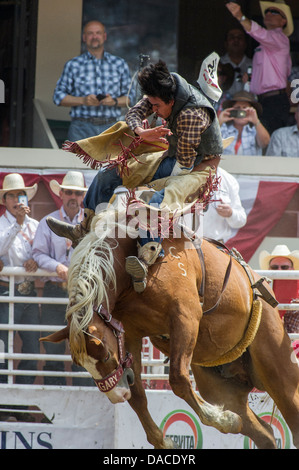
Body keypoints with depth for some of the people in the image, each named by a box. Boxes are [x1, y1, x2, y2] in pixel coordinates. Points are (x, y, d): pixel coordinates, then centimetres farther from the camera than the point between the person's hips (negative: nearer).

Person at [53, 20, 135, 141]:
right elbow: (58, 97, 7)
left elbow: (129, 96, 15)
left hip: (110, 127, 1)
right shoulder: (73, 65, 10)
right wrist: (83, 100, -8)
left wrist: (114, 102, -7)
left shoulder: (120, 64, 14)